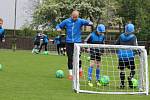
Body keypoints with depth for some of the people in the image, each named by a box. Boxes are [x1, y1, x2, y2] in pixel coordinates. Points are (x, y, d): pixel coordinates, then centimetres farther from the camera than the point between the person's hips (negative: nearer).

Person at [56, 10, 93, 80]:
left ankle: (80, 70, 27)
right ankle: (70, 73, 10)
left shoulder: (80, 21, -2)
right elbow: (59, 25, 12)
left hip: (77, 42, -1)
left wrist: (90, 23, -40)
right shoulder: (66, 21, 3)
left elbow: (86, 22, -17)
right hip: (69, 42, 1)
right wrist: (58, 28, -11)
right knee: (70, 58, 1)